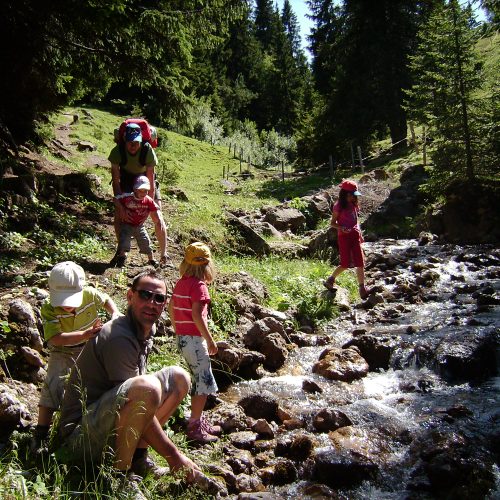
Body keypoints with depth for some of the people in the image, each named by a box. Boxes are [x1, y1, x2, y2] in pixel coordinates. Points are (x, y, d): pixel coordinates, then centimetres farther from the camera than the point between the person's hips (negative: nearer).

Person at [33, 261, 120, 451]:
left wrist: (115, 314, -15)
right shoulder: (48, 309, -29)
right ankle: (41, 434, -4)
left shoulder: (90, 294, -21)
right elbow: (55, 338, -40)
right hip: (62, 353, -3)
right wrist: (85, 334, -52)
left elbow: (106, 300, 4)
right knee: (53, 386, -18)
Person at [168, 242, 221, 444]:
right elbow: (197, 315, -22)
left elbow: (171, 308, 14)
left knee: (199, 382, 19)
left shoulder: (180, 283, 8)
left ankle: (199, 421, 30)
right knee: (205, 384, 0)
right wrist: (210, 341, -16)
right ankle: (194, 427, 4)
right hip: (195, 338, -9)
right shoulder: (198, 285, -15)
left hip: (182, 338, 9)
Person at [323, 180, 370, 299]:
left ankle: (362, 288, 6)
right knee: (346, 264, -4)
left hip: (355, 235, 6)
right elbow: (332, 223, -4)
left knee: (360, 262, 0)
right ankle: (330, 280, 18)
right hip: (344, 236, -5)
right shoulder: (338, 206, -7)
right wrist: (341, 228, -22)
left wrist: (359, 233, 13)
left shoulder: (354, 205, 10)